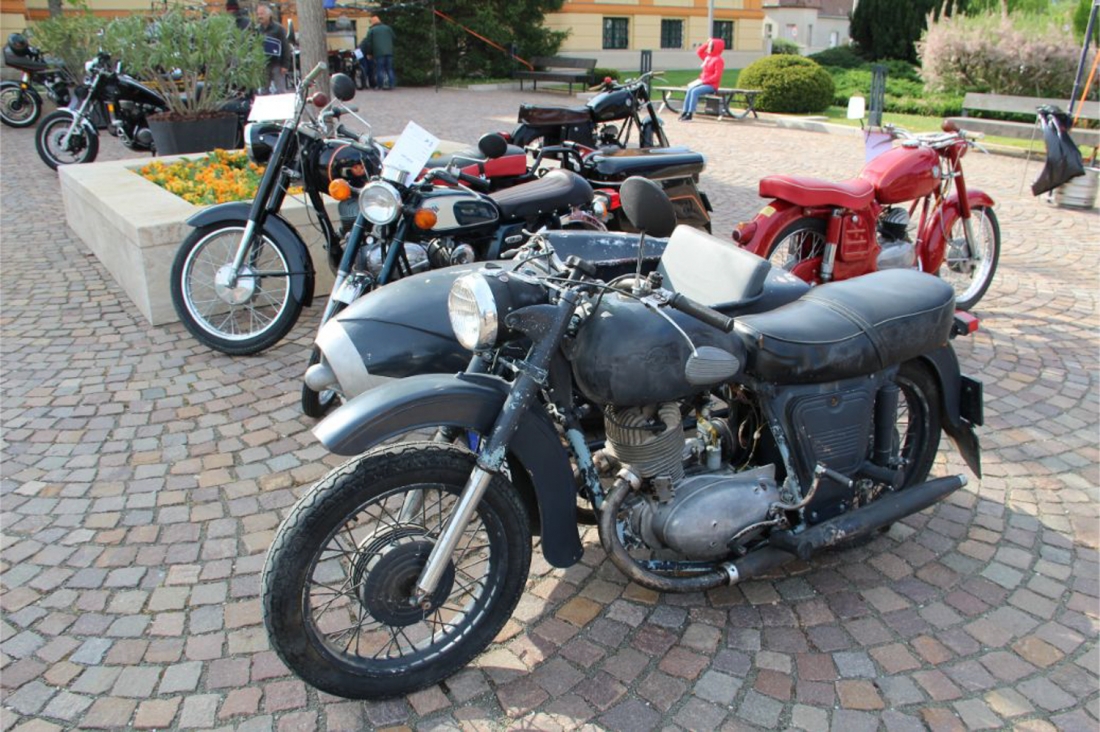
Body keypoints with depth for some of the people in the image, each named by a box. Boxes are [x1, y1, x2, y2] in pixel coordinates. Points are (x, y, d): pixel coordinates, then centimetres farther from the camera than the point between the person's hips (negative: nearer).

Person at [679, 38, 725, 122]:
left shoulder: (718, 60, -13)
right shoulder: (708, 57, 13)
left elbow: (717, 76, -20)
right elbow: (698, 52, 28)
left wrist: (703, 81, -21)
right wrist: (706, 43, 14)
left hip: (712, 85, -8)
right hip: (703, 82, 8)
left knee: (695, 91, -28)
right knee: (690, 90, -17)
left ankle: (690, 114, -30)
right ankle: (685, 112, -22)